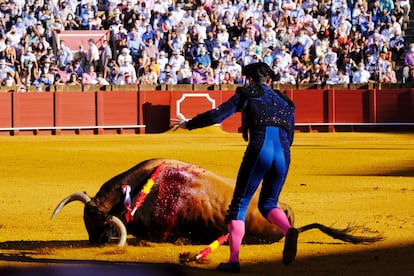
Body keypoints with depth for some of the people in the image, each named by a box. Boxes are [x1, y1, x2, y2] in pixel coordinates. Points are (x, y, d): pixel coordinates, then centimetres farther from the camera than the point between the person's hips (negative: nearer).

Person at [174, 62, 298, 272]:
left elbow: (218, 115, 8)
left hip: (259, 150, -4)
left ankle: (233, 260, -3)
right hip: (283, 154, 4)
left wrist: (189, 124, 19)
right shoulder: (285, 102, 28)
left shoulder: (247, 94, 14)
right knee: (267, 204, 19)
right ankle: (289, 231, -15)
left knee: (239, 204, 5)